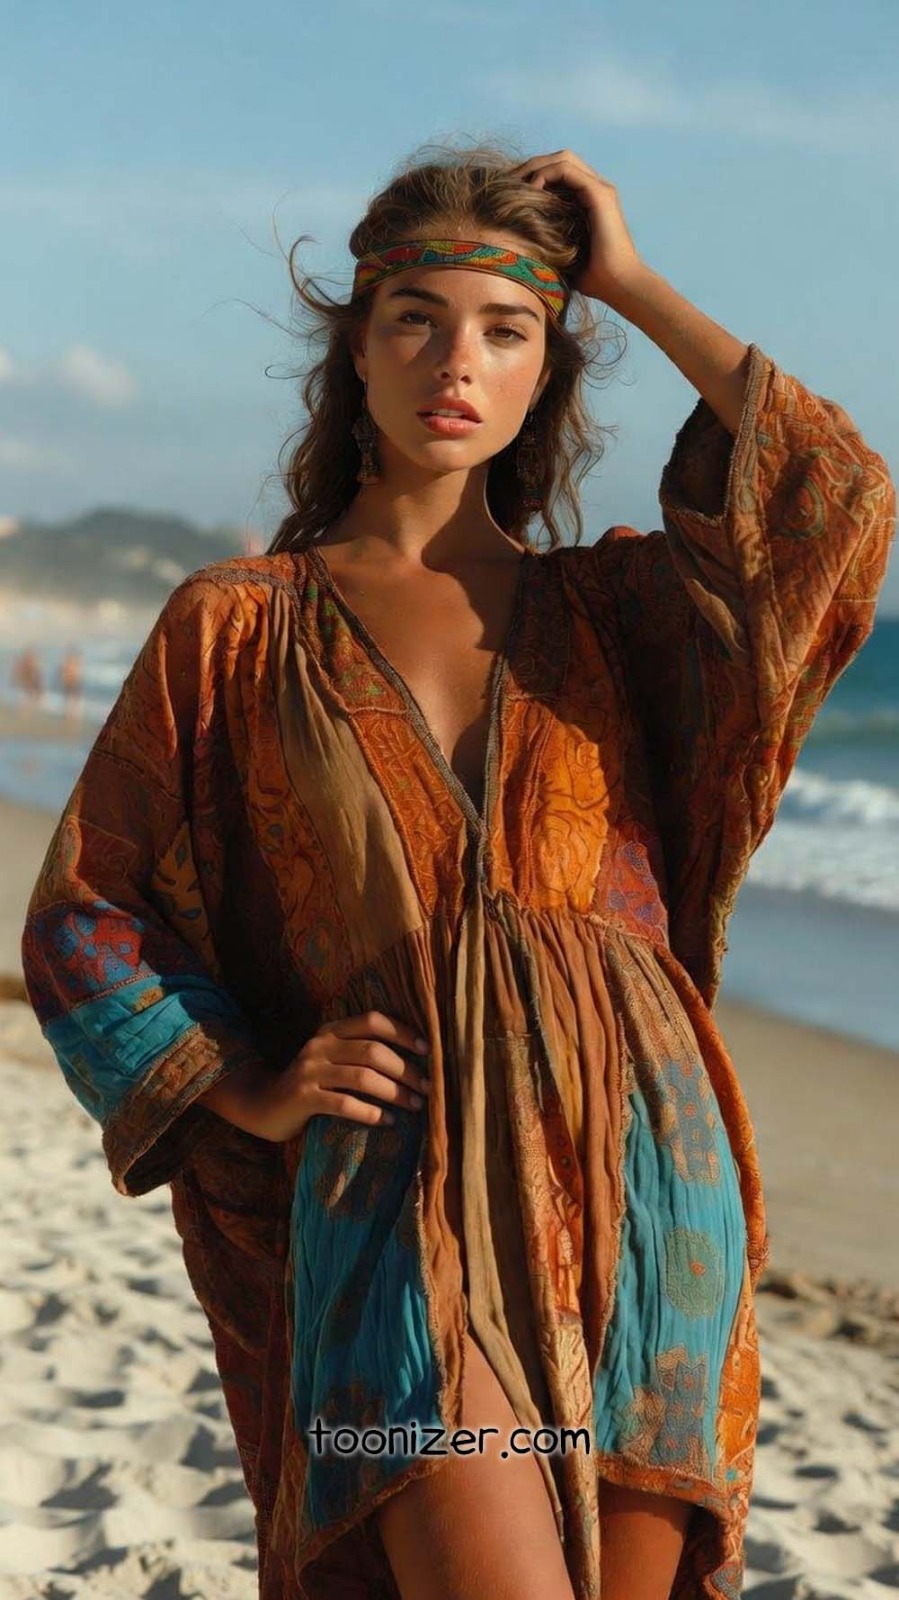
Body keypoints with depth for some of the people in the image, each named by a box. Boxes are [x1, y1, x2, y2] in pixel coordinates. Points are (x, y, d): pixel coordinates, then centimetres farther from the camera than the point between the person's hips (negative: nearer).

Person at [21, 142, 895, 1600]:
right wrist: (252, 1095, -2)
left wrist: (635, 286, 3)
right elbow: (83, 914, 12)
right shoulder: (235, 628, 7)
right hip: (407, 1189, -2)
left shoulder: (607, 606, 11)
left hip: (640, 1179, 3)